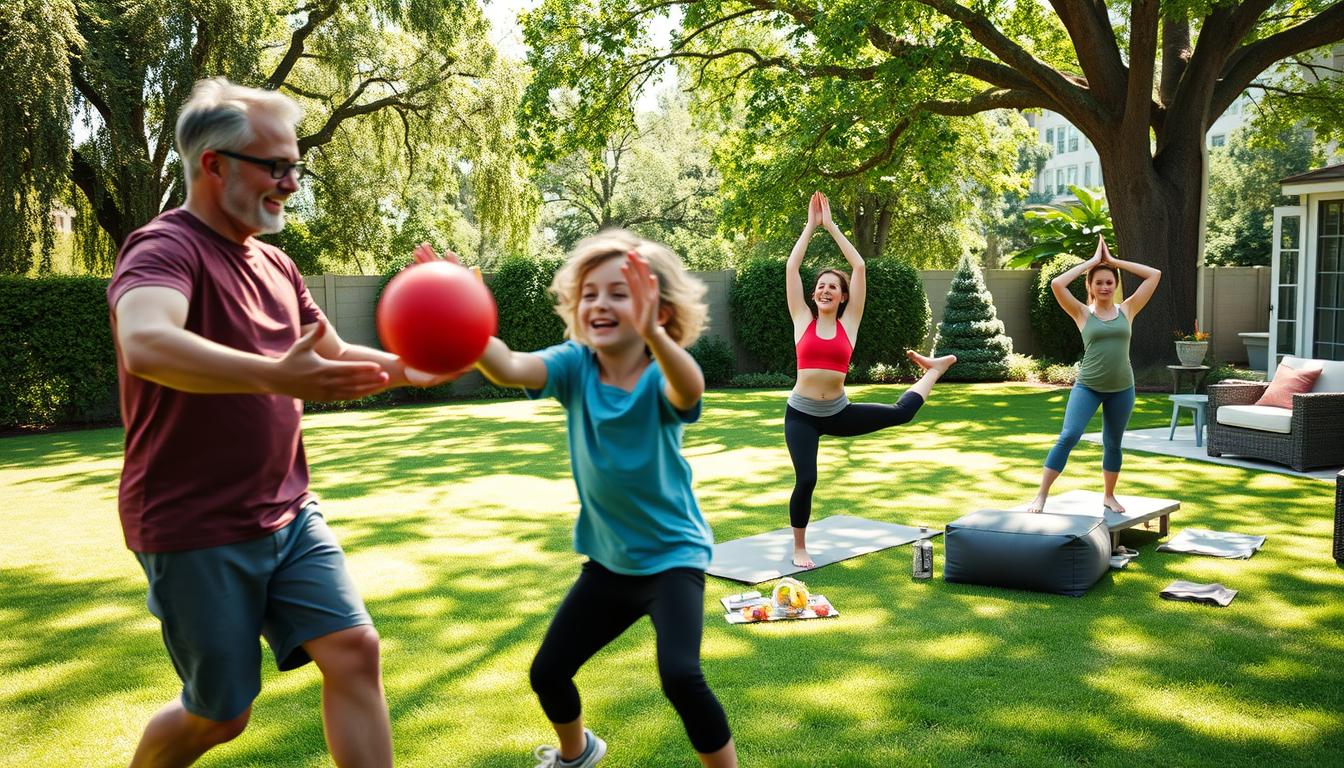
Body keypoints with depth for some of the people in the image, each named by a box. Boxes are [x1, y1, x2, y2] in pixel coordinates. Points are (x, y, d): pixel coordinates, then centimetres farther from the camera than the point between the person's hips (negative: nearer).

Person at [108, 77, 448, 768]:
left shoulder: (275, 266, 11)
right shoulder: (165, 249, -16)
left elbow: (332, 358, 21)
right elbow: (146, 344, -37)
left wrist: (403, 367, 3)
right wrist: (276, 376, -50)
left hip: (288, 515, 7)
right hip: (198, 532, -7)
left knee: (354, 651, -2)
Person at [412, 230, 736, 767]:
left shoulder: (660, 376, -21)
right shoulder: (574, 365, -11)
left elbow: (690, 389, -46)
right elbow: (511, 369, -31)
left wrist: (651, 334, -66)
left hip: (672, 554, -5)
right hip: (608, 558, 5)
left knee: (680, 674, -24)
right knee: (547, 672, 12)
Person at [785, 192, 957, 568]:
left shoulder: (848, 323, 1)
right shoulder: (803, 320, 0)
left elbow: (859, 268, -3)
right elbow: (791, 267, -5)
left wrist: (832, 227, 0)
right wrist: (811, 225, -1)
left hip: (838, 412, 1)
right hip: (801, 414, -1)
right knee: (805, 480, -13)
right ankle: (799, 548, 11)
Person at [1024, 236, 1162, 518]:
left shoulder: (1127, 310, 5)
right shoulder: (1082, 313, 0)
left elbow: (1155, 275, 3)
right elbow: (1056, 284, -14)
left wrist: (1115, 261, 3)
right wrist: (1091, 262, -5)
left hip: (1121, 388, 3)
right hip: (1087, 386, -2)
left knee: (1113, 444, 13)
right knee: (1068, 437, -15)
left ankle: (1109, 495, 32)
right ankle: (1041, 496, -12)